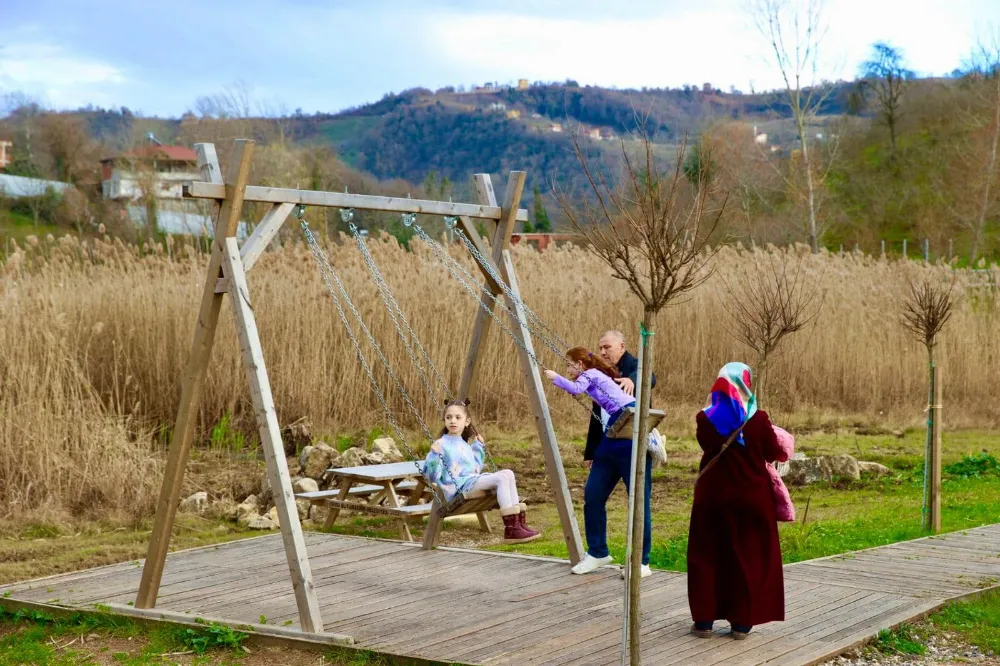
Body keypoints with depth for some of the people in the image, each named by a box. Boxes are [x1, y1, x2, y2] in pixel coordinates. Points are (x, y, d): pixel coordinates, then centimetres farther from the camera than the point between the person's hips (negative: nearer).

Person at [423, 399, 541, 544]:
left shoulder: (465, 445, 20)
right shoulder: (442, 445, -3)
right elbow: (432, 476, -9)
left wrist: (479, 446, 29)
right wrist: (434, 455, -23)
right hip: (459, 488, -8)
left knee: (507, 473, -8)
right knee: (501, 478, -22)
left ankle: (518, 522, -11)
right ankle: (511, 529, -27)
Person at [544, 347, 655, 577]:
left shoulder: (591, 374, 2)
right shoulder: (595, 377, 25)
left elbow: (575, 389, -18)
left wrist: (555, 377, -5)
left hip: (632, 431, -10)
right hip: (614, 433, 10)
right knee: (593, 495, 8)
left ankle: (642, 562, -5)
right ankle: (597, 552, 20)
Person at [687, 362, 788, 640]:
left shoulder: (706, 419, -7)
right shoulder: (758, 420, -11)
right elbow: (773, 453, 1)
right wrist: (784, 452, 22)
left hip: (713, 497, 1)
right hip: (751, 497, -1)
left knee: (706, 556, 10)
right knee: (749, 559, 9)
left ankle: (704, 620, 9)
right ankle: (742, 622, 10)